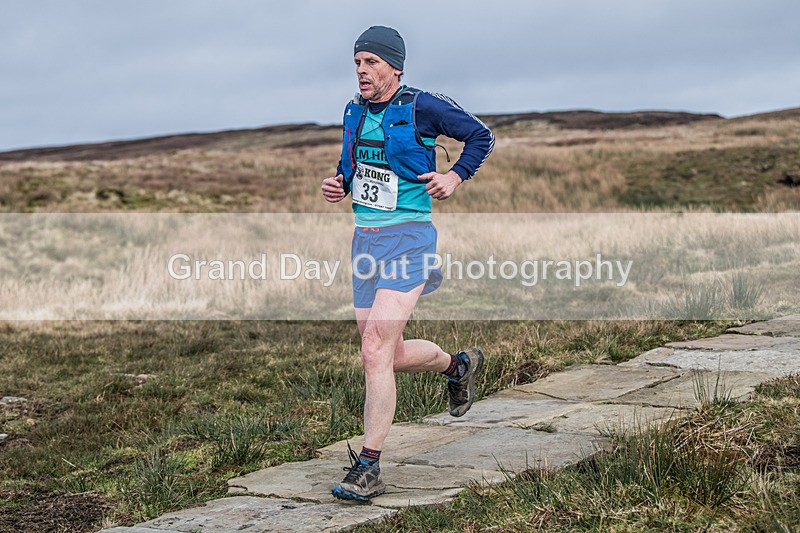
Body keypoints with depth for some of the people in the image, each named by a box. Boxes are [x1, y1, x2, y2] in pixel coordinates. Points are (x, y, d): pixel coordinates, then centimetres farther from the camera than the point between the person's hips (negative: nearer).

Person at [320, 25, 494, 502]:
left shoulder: (421, 107, -7)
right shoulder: (354, 112, 11)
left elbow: (481, 136, 4)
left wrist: (456, 176, -8)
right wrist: (340, 185, 6)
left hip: (407, 237, -7)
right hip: (365, 239, 7)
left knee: (376, 349, -17)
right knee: (390, 356, 12)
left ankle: (369, 467, -12)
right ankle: (459, 365, 43)